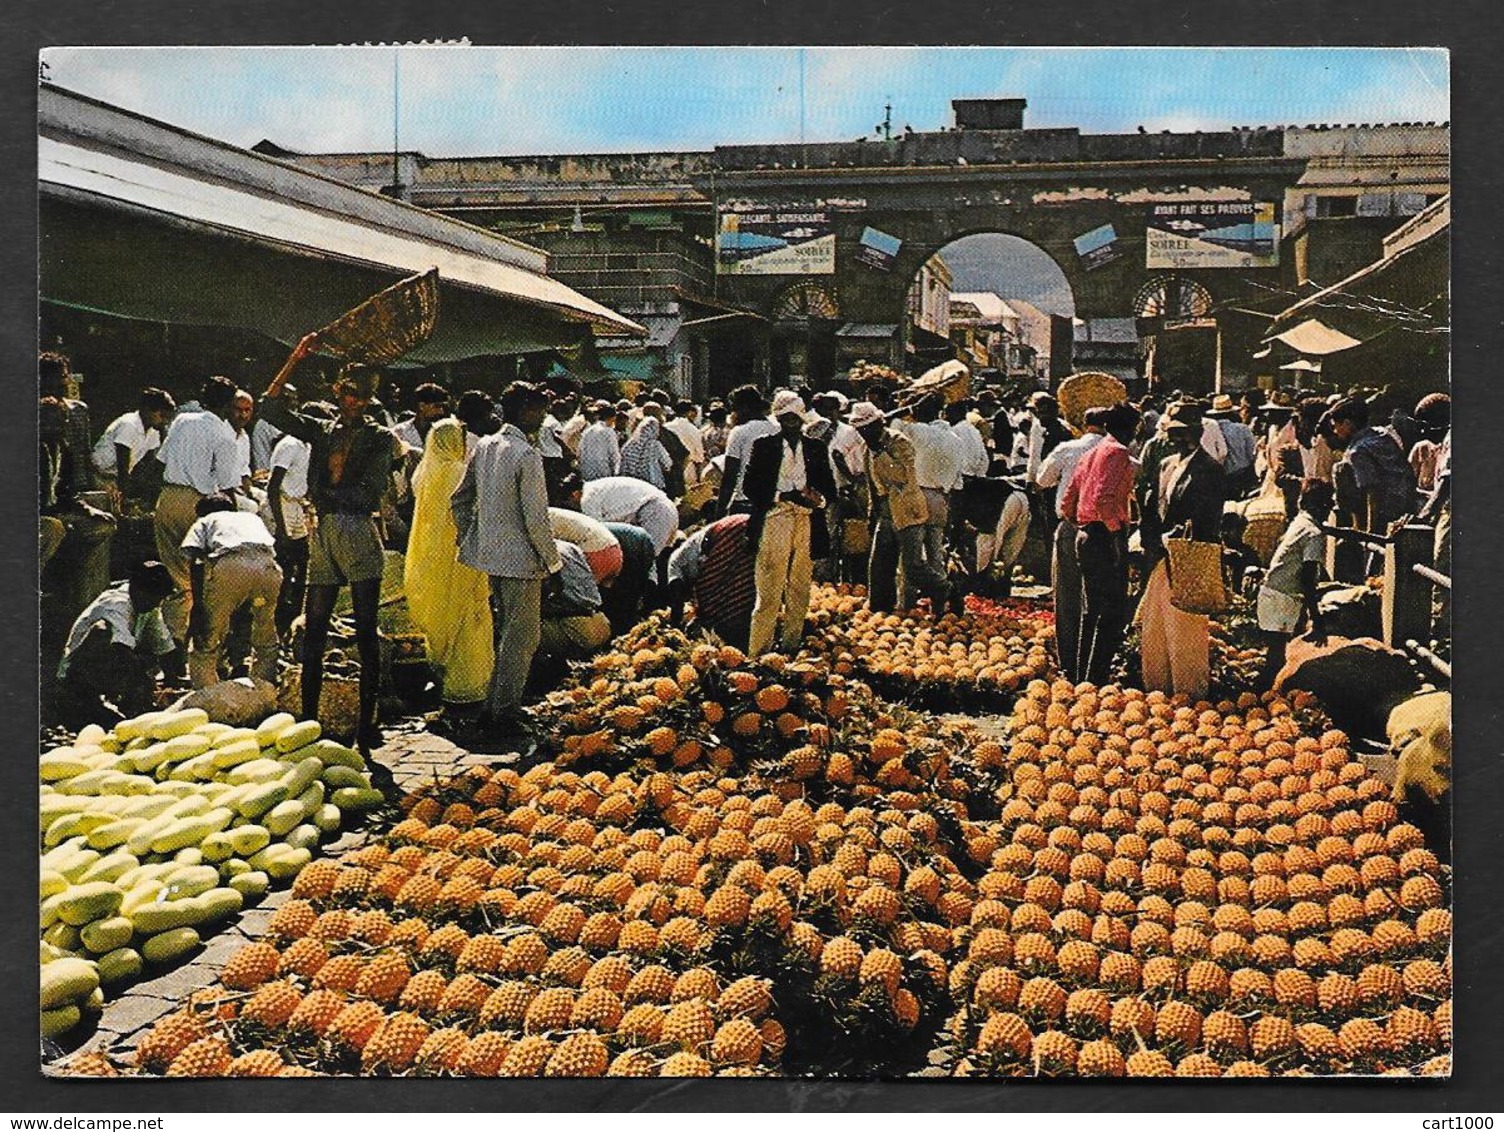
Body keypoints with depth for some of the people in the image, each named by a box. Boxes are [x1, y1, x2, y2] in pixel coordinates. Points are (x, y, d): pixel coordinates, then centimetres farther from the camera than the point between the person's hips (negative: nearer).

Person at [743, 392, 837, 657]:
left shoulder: (817, 448, 15)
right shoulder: (764, 446, 7)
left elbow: (830, 488, 13)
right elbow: (752, 488, 0)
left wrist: (817, 498, -10)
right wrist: (784, 495, -13)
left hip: (808, 524, 3)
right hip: (774, 522, -3)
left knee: (800, 593, 5)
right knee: (768, 595, -9)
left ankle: (791, 651, 12)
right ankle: (758, 655, -6)